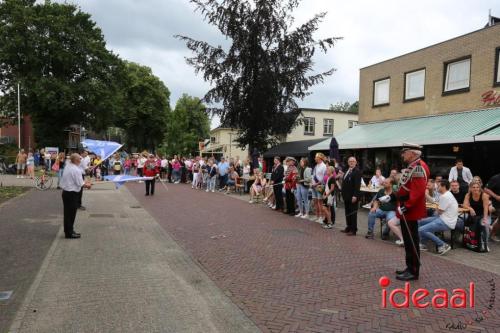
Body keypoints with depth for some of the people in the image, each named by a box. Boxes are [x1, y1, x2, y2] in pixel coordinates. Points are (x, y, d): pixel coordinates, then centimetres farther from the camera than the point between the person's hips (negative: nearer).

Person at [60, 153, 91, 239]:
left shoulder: (67, 167, 9)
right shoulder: (76, 170, -19)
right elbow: (80, 184, -18)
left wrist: (84, 184, 14)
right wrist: (87, 185, 0)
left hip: (65, 192, 9)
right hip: (72, 193, -9)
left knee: (67, 212, 16)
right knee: (71, 213, 1)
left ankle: (68, 231, 26)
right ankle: (69, 233, 9)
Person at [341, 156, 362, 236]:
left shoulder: (357, 171, -11)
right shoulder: (347, 171, 16)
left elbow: (357, 185, -18)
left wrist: (355, 196, -23)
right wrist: (343, 194, 13)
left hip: (353, 196, -8)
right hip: (346, 196, 8)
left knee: (353, 213, 0)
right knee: (347, 212, 14)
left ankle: (353, 230, 7)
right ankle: (348, 228, 24)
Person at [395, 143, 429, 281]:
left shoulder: (418, 167, -19)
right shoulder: (412, 166, 14)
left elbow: (418, 191, -27)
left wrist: (406, 206, -26)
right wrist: (392, 196, 19)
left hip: (410, 210, -10)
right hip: (406, 210, 10)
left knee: (412, 241, -1)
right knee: (408, 240, 16)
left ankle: (413, 272, 8)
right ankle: (410, 268, 27)